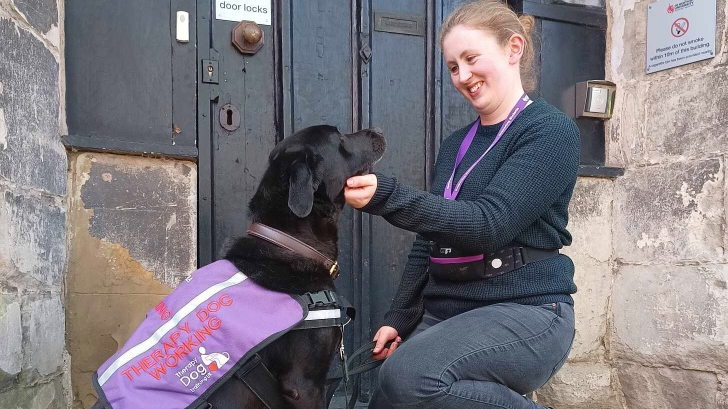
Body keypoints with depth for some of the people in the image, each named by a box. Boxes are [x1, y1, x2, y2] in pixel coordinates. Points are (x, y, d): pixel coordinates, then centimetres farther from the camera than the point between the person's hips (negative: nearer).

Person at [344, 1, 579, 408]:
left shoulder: (551, 131, -8)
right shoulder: (455, 145, 14)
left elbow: (488, 222, -22)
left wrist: (386, 196, -32)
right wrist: (399, 319, 9)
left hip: (525, 310, -7)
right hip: (445, 312, 7)